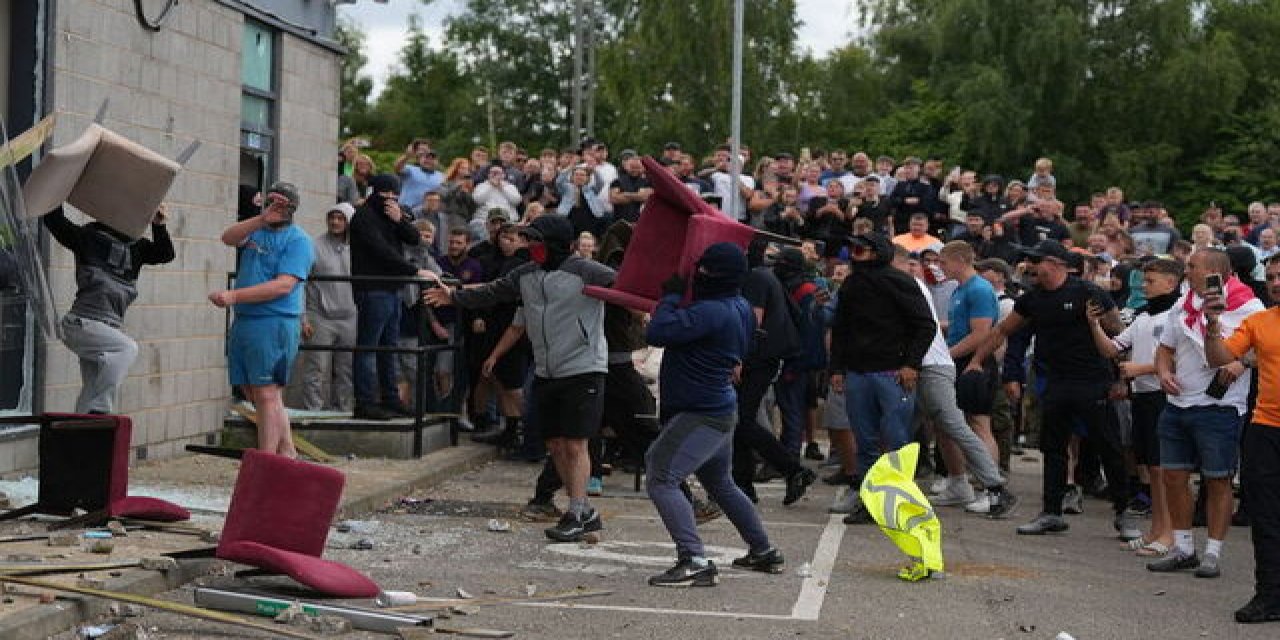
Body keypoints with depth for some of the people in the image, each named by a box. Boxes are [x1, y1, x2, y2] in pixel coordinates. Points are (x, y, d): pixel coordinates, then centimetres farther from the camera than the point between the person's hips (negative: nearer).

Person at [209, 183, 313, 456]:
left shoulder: (298, 240, -4)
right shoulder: (257, 229, 16)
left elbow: (284, 285, -15)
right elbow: (228, 238, -3)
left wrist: (235, 295, -20)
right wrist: (262, 219, -17)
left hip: (274, 323, -7)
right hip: (243, 321, 7)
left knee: (266, 395, -10)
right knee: (252, 392, 11)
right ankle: (287, 451, 22)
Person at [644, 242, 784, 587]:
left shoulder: (711, 312, -25)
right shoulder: (741, 308, 7)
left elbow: (657, 333, -31)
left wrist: (671, 296, -13)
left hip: (700, 414, -11)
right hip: (721, 409, 11)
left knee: (661, 480, -14)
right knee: (720, 484, 26)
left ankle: (695, 561, -23)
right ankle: (764, 552, 36)